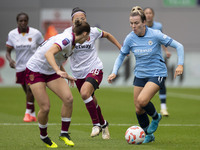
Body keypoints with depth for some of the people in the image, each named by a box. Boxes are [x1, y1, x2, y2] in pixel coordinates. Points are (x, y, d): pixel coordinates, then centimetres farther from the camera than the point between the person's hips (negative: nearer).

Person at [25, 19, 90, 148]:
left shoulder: (71, 42, 4)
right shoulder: (66, 39, -25)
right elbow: (49, 54, -41)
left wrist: (66, 76, 25)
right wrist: (59, 71, -53)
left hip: (51, 72, 8)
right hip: (35, 71, -8)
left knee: (68, 98, -13)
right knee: (45, 108, -12)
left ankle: (64, 133, -1)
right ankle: (44, 136, 15)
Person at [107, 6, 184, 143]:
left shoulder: (155, 35, -16)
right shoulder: (130, 38, -6)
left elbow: (178, 46, -10)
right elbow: (121, 56, 9)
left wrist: (180, 64, -21)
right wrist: (114, 72, -4)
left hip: (157, 74, -5)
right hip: (140, 74, 5)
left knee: (142, 100, -26)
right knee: (138, 110, 3)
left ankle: (156, 117, 6)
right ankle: (149, 135, 26)